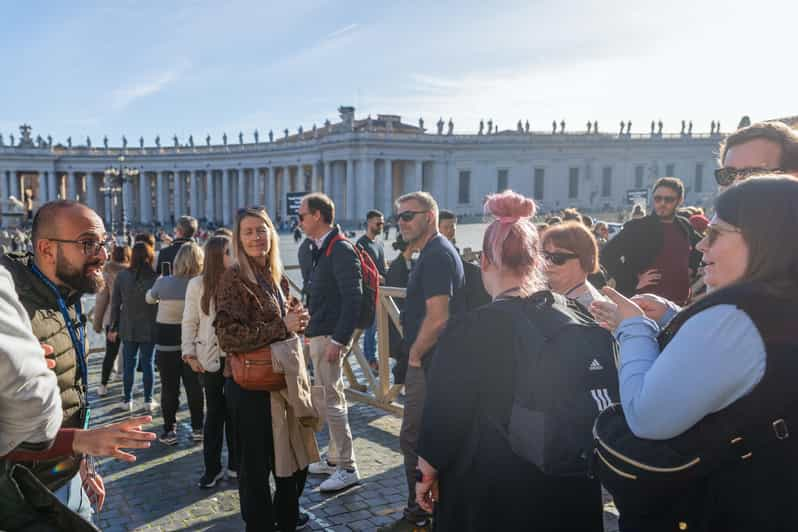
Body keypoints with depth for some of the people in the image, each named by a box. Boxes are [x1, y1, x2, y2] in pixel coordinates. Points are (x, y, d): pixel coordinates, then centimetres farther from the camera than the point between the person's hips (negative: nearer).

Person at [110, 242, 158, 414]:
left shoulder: (122, 276, -5)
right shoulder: (156, 277, -11)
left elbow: (115, 303, 0)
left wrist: (114, 327, 9)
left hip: (128, 328, 1)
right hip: (150, 328, -1)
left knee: (129, 363, 11)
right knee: (147, 363, 8)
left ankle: (127, 400, 18)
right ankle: (148, 401, 14)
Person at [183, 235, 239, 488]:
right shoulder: (198, 284, 0)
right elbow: (189, 322, 4)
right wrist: (190, 353, -3)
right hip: (210, 358, 0)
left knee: (236, 410, 7)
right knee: (215, 411, 8)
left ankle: (236, 464, 23)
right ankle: (212, 467, 22)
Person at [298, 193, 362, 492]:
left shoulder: (341, 250, -15)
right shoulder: (322, 249, 14)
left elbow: (352, 298, -21)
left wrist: (338, 340, -24)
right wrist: (310, 329, 16)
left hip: (330, 336, -10)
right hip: (318, 334, 10)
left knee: (332, 400, -4)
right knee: (330, 399, 17)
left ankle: (347, 468, 8)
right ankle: (335, 458, 29)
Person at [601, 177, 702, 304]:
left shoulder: (685, 227, 10)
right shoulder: (637, 227, -8)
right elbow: (607, 255, -14)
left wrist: (692, 267, 14)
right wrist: (633, 282, -15)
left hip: (680, 302, 6)